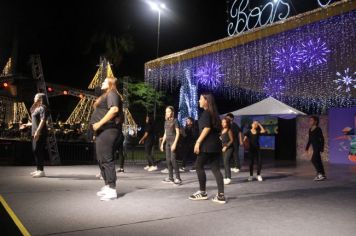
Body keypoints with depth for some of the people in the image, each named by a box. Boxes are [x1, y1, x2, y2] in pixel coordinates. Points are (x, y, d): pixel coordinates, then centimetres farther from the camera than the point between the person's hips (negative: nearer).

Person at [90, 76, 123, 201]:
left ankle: (112, 190, -10)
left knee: (107, 159, -12)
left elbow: (114, 109, -25)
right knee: (102, 159, 14)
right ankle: (107, 186, 22)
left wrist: (99, 123, -24)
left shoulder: (111, 94, -8)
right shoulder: (106, 95, 24)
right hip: (102, 130, 11)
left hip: (107, 130, -11)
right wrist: (98, 126, 18)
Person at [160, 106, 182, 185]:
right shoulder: (166, 122, 15)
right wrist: (162, 143, 14)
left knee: (173, 159, -14)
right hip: (167, 142, 7)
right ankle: (170, 178, 11)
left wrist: (175, 143, -18)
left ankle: (178, 178, -11)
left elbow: (177, 133, -9)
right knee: (168, 160, 5)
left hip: (173, 141, -7)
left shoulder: (175, 120, -4)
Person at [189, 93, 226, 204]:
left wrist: (198, 142, -18)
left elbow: (207, 128, -19)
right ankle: (221, 195, 2)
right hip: (216, 144, 9)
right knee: (216, 169, 5)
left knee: (199, 166, 3)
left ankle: (202, 192, 9)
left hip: (208, 145, -9)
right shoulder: (213, 113, 20)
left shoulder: (206, 113, -7)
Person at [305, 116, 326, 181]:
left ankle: (320, 173, -6)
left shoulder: (318, 129, -10)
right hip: (314, 147, 8)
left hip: (318, 147, -8)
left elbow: (322, 138, -13)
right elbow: (309, 140, 19)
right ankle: (322, 175, 19)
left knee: (313, 160, -14)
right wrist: (307, 147, 20)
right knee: (318, 161, 11)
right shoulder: (310, 130, 12)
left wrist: (322, 147, -17)